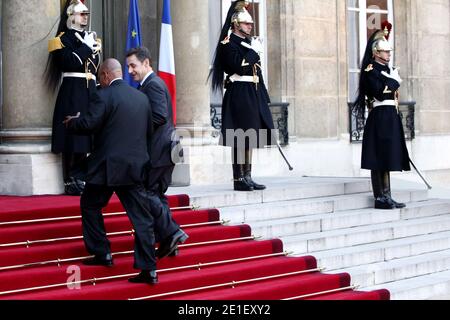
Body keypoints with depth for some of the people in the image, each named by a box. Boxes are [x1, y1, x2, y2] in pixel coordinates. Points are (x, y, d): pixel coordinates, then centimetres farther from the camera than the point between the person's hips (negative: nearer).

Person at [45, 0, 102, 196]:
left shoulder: (91, 38, 20)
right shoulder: (63, 38, -2)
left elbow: (97, 64, 19)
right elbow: (69, 63, -17)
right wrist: (86, 47, -13)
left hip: (90, 91, 7)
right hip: (72, 93, -7)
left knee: (87, 135, 5)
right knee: (73, 137, -9)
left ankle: (82, 179, 11)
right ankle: (71, 182, -6)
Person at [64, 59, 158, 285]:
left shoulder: (103, 95, -9)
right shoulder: (142, 97, 10)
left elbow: (89, 124, -15)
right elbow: (149, 131, 15)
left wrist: (71, 122, 4)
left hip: (108, 166, -5)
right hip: (135, 166, 5)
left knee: (90, 206, 18)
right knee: (141, 217, 4)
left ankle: (103, 253, 20)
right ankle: (149, 269, 0)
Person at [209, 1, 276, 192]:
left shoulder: (249, 43, 19)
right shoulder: (229, 44, -7)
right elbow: (239, 67, -20)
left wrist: (263, 97, 17)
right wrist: (254, 51, -12)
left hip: (253, 95, 9)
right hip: (239, 95, -9)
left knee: (249, 138, 10)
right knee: (240, 139, -7)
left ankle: (247, 177, 15)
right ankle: (239, 180, -4)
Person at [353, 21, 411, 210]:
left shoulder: (388, 70, 18)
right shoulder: (370, 70, -9)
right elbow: (379, 92, -20)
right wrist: (395, 81, -9)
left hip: (391, 117, 9)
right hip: (380, 118, -9)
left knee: (386, 159, 10)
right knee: (379, 160, -6)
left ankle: (386, 197, 13)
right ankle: (380, 198, -3)